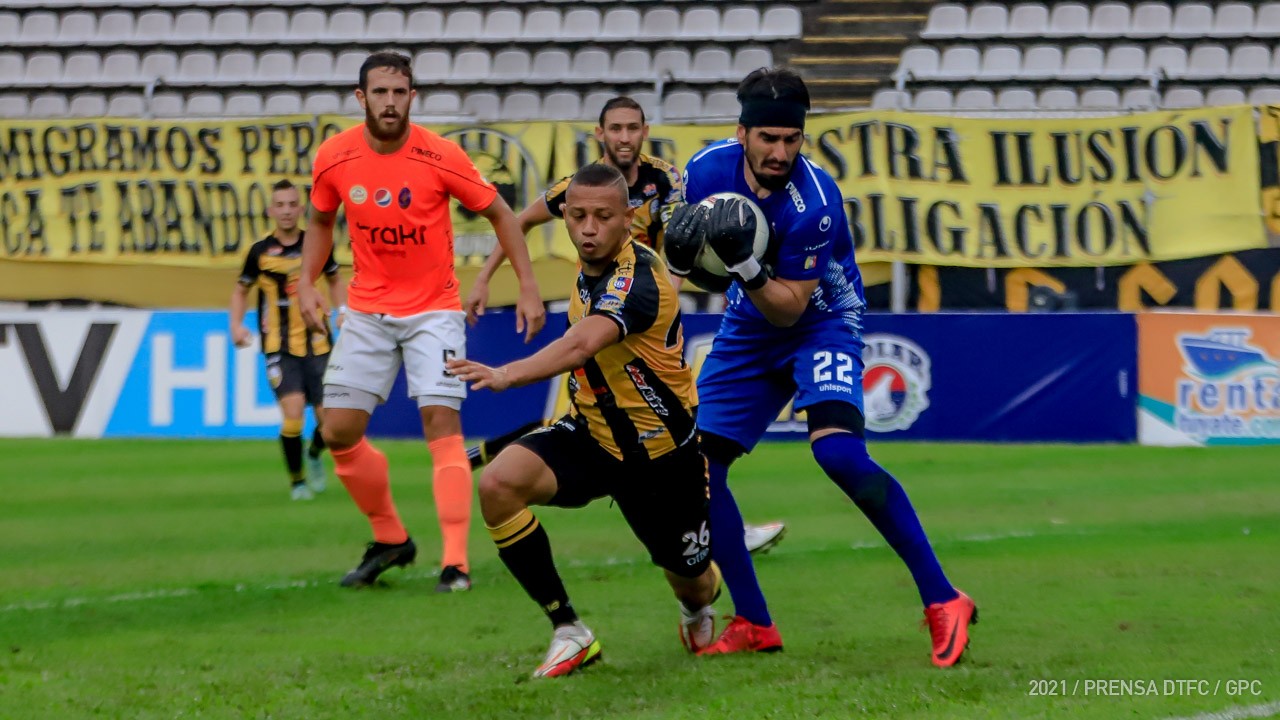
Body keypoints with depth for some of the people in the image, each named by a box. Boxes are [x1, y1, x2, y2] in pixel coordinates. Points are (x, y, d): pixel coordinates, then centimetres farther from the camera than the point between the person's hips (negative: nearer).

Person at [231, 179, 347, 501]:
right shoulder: (260, 251, -2)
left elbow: (335, 280, 19)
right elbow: (241, 290, 12)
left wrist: (342, 310, 2)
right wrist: (237, 325, -3)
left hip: (317, 344, 2)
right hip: (280, 347, -2)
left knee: (329, 419, 0)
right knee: (293, 413, -18)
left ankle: (315, 455, 35)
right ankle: (297, 480, 2)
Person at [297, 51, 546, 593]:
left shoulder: (439, 157, -16)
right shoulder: (334, 159, -7)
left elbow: (499, 213, -3)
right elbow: (321, 221, 13)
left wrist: (528, 288, -7)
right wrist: (307, 281, -1)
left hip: (433, 309, -4)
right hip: (368, 310, 4)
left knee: (441, 422, -17)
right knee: (339, 430, 0)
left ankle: (455, 563, -18)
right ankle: (389, 539, 21)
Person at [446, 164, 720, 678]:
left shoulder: (639, 278, -29)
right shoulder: (590, 273, -3)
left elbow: (582, 345, -49)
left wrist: (507, 376, -62)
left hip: (662, 452, -6)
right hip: (591, 436, 6)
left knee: (691, 582, 12)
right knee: (499, 483, -23)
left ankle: (699, 602, 56)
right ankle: (569, 633, -11)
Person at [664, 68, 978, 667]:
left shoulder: (815, 203, -28)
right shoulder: (708, 170, -13)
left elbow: (789, 307, -24)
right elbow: (679, 254, 5)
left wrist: (744, 264, -41)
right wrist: (678, 249, -18)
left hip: (820, 323, -6)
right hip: (748, 330, 6)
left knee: (838, 452, -29)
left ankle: (942, 601, -22)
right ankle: (753, 624, 9)